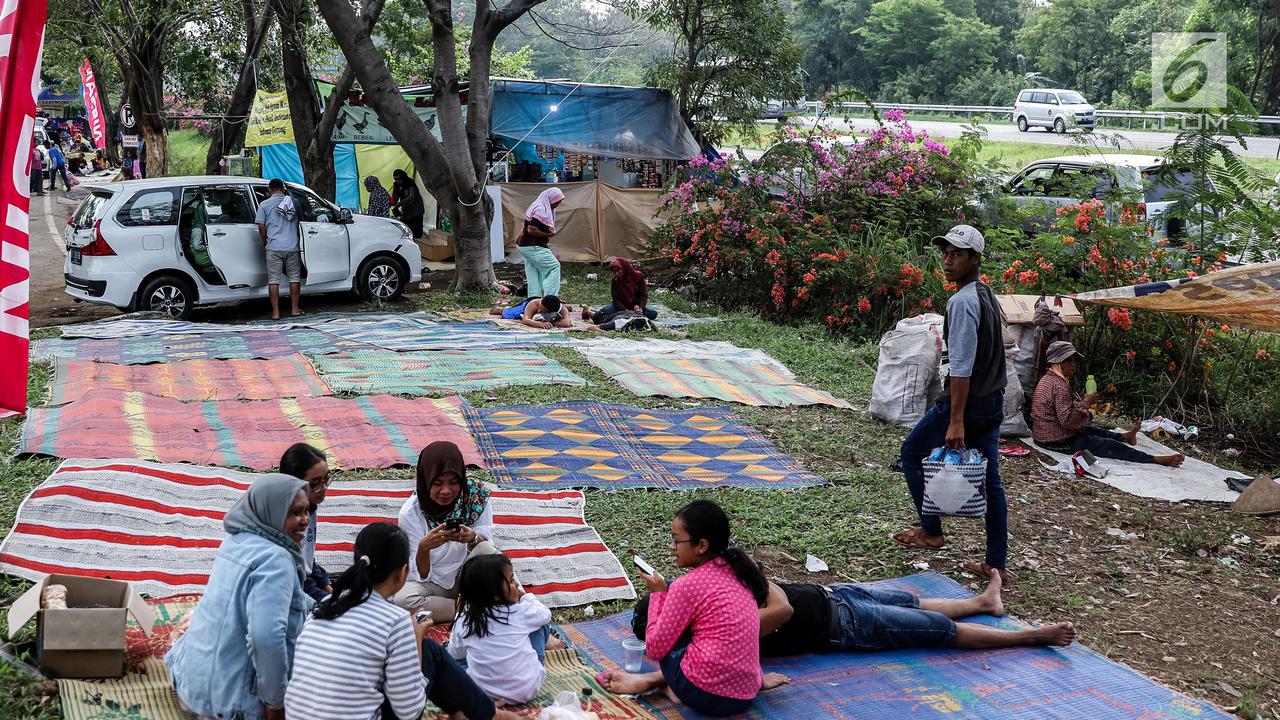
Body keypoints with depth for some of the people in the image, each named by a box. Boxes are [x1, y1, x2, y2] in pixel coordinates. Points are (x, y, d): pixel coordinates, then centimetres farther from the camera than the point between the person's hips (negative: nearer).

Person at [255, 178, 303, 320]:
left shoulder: (264, 205, 1)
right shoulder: (293, 202, 9)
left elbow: (261, 227, -1)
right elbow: (300, 222, 19)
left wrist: (265, 241, 14)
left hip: (274, 248, -2)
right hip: (292, 246, 2)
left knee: (273, 280, 1)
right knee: (294, 277, 11)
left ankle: (275, 312, -1)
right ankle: (295, 309, 13)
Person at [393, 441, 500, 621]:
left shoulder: (476, 495, -13)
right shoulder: (410, 513, -17)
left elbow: (485, 545, -9)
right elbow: (419, 575, -14)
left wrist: (473, 538, -33)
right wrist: (424, 548, -35)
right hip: (433, 584, 0)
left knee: (485, 548, -30)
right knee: (403, 598, -33)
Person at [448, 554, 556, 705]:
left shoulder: (463, 622, -8)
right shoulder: (521, 612, -14)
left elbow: (455, 654, 8)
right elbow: (545, 614, 8)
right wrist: (526, 596, 25)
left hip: (483, 691, 1)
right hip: (527, 689, -1)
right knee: (542, 622, 16)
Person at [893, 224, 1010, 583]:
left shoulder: (963, 302, -18)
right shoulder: (987, 295, 11)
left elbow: (962, 367, -22)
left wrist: (956, 421, -23)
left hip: (967, 401, -8)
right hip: (993, 403, 8)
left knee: (912, 452, 12)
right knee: (990, 480, 9)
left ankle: (931, 531, 16)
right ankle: (996, 564, 12)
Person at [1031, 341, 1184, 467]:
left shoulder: (1047, 379, 9)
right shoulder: (1060, 385, -23)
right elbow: (1067, 420, -29)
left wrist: (1084, 412, 6)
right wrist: (1086, 403, -18)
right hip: (1060, 442, -10)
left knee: (1091, 430, 32)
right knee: (1110, 446, -5)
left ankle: (1124, 436, 56)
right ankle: (1158, 460, -1)